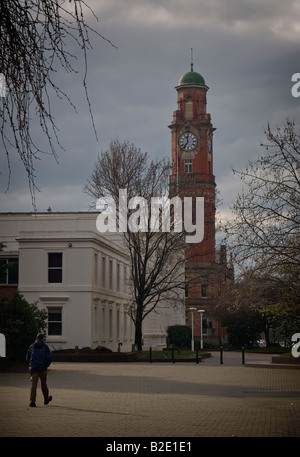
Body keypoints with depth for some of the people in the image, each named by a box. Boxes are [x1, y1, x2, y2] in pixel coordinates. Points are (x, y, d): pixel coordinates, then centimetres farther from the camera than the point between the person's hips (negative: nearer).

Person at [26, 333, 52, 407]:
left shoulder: (32, 346, 9)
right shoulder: (45, 346, -1)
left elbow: (27, 358, 11)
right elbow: (49, 357, -8)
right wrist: (46, 365, 6)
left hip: (33, 368, 2)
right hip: (42, 368, -2)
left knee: (33, 384, -3)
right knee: (43, 383, 14)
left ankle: (32, 401, -15)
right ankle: (46, 399, 30)